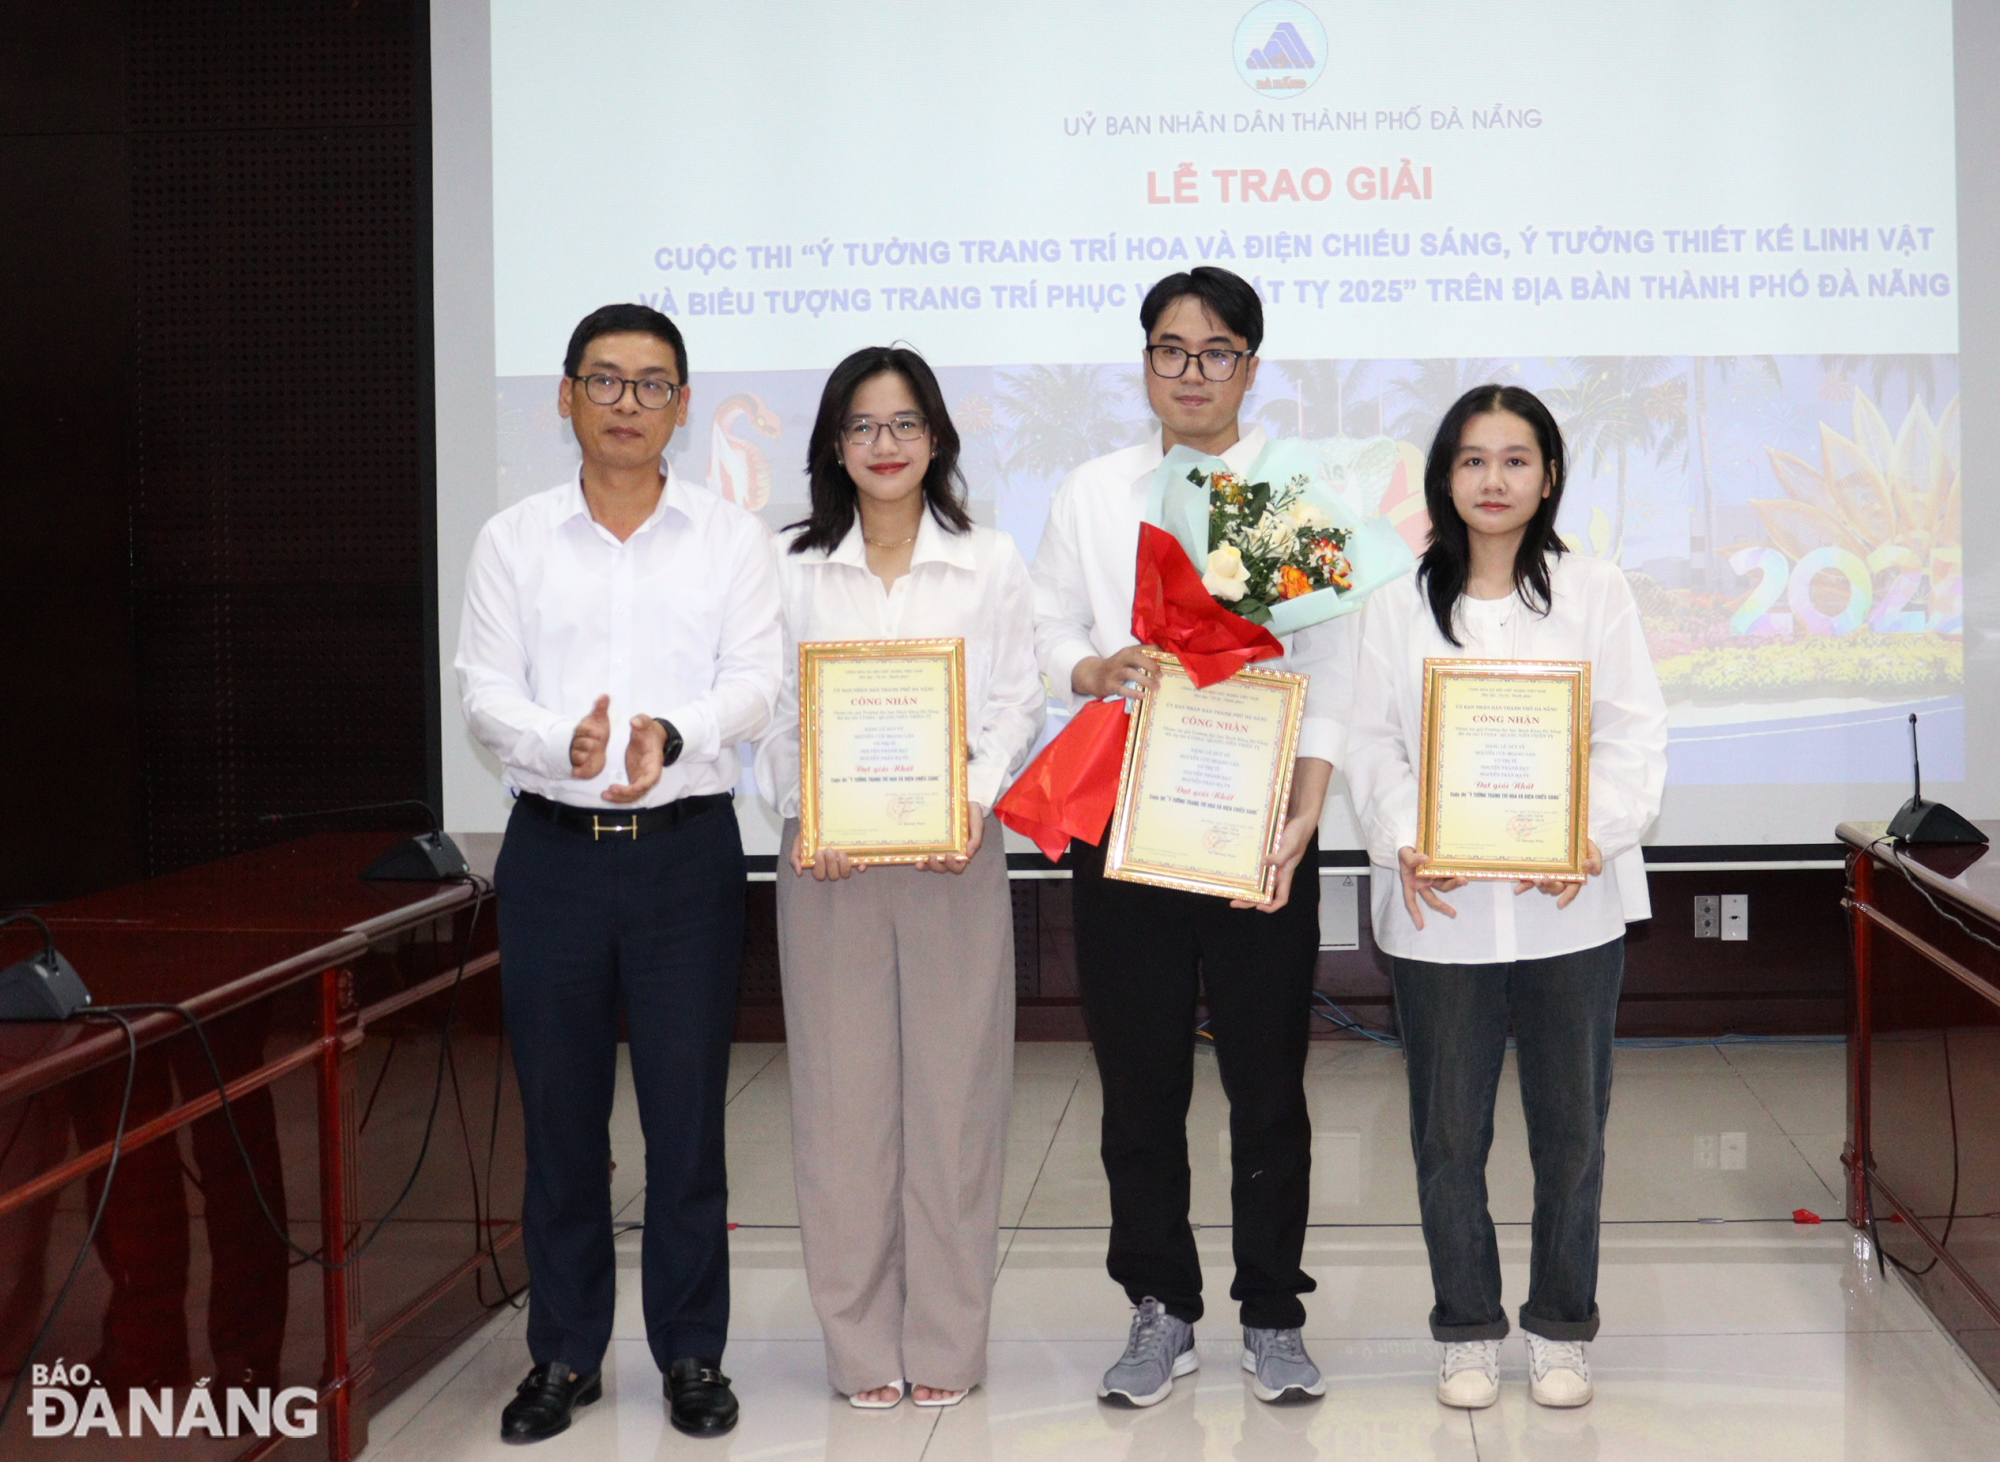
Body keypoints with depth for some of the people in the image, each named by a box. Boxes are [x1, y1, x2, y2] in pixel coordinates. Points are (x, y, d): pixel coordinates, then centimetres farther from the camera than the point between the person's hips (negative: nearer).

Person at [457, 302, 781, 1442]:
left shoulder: (732, 538, 6)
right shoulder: (515, 541, 8)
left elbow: (756, 684, -6)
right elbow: (486, 691, 0)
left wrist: (670, 736, -26)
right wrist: (565, 743, -22)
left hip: (687, 844, -1)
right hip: (553, 846, 1)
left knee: (688, 1110, 2)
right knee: (560, 1111, 6)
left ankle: (693, 1353, 15)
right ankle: (566, 1354, 19)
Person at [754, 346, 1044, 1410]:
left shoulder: (991, 564, 8)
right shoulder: (791, 569, 9)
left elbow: (1014, 703, 4)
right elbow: (773, 708, 6)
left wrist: (974, 800, -12)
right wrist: (804, 815, -10)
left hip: (952, 851, 0)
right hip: (827, 857, 1)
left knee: (954, 1091, 1)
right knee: (842, 1094, 2)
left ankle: (945, 1342, 11)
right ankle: (862, 1346, 12)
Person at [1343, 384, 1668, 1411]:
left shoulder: (1596, 593, 6)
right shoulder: (1399, 607, 8)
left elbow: (1635, 734, 0)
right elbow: (1371, 745, 4)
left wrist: (1595, 832, -16)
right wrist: (1403, 843, -14)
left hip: (1572, 910, 0)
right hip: (1439, 912, 0)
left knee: (1570, 1129, 8)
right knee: (1449, 1132, 6)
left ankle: (1560, 1328, 24)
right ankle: (1466, 1328, 22)